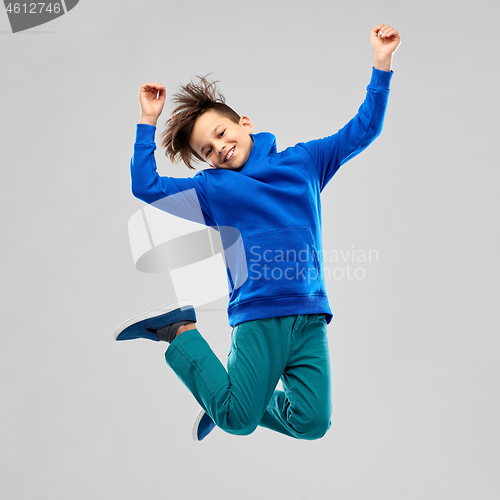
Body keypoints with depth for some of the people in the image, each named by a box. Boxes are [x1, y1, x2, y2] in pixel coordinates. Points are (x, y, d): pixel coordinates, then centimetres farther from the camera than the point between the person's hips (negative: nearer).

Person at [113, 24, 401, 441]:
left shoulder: (305, 161, 14)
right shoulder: (211, 188, 9)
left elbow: (362, 131, 14)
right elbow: (145, 187, 3)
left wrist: (382, 66, 5)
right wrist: (148, 122, 1)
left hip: (311, 316, 2)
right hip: (258, 316, -2)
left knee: (312, 423, -7)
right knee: (238, 421, -10)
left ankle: (233, 399, 20)